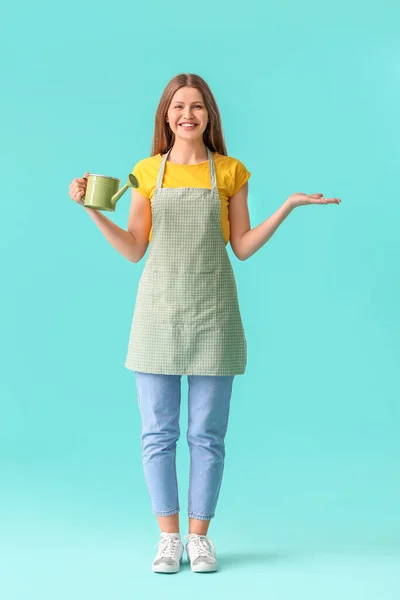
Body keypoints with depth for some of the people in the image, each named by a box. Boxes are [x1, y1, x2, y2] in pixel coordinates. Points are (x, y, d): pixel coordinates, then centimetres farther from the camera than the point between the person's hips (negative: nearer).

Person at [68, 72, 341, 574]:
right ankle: (168, 537, 16)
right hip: (158, 310, 1)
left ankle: (199, 536, 17)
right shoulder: (147, 172, 6)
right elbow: (133, 250, 5)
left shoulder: (230, 172, 5)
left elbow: (242, 247, 4)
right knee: (158, 432, 3)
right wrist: (92, 209, -6)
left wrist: (289, 205, -4)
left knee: (207, 434, 4)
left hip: (212, 313, 0)